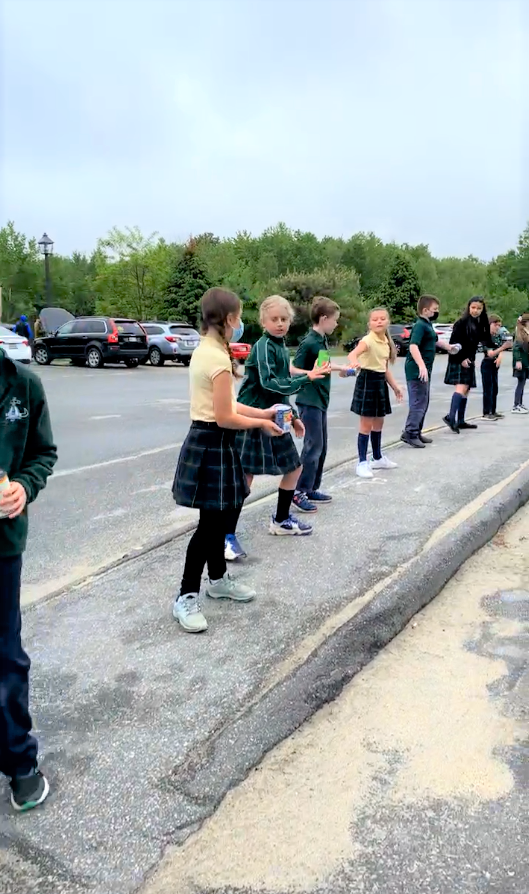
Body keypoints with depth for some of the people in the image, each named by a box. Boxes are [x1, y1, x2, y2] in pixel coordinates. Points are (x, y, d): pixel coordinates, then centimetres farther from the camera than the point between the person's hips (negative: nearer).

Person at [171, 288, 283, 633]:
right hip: (214, 445, -10)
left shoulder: (204, 350, 10)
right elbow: (225, 418, -21)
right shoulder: (219, 358, -21)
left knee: (221, 515, 21)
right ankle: (187, 596, 12)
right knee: (210, 524, 0)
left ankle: (217, 579, 37)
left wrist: (262, 412, 14)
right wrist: (261, 424, -6)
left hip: (204, 440, 10)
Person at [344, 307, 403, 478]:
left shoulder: (386, 342, 10)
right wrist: (354, 363, -59)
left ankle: (378, 458, 31)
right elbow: (352, 354, -37)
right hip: (367, 380, -8)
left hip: (380, 382, 8)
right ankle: (362, 463, 3)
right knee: (366, 424, -5)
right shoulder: (368, 340, -16)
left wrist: (395, 386, 18)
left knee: (378, 423, 17)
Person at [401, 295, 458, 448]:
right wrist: (421, 366, -38)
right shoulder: (420, 325, -14)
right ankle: (409, 433, -7)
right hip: (417, 370, -10)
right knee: (418, 402, -10)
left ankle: (417, 432, 21)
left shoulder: (428, 325, 17)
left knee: (424, 402, 15)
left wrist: (449, 347, 49)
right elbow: (413, 346, -28)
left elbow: (435, 340, 36)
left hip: (424, 371, 10)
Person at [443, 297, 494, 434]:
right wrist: (461, 359, -16)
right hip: (459, 360, -8)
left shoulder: (480, 324, 10)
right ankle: (450, 417, -31)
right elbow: (454, 342, -13)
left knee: (466, 391, 8)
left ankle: (460, 421, 12)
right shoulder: (462, 322, -11)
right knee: (461, 388, -22)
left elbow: (484, 339, 20)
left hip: (469, 360, 8)